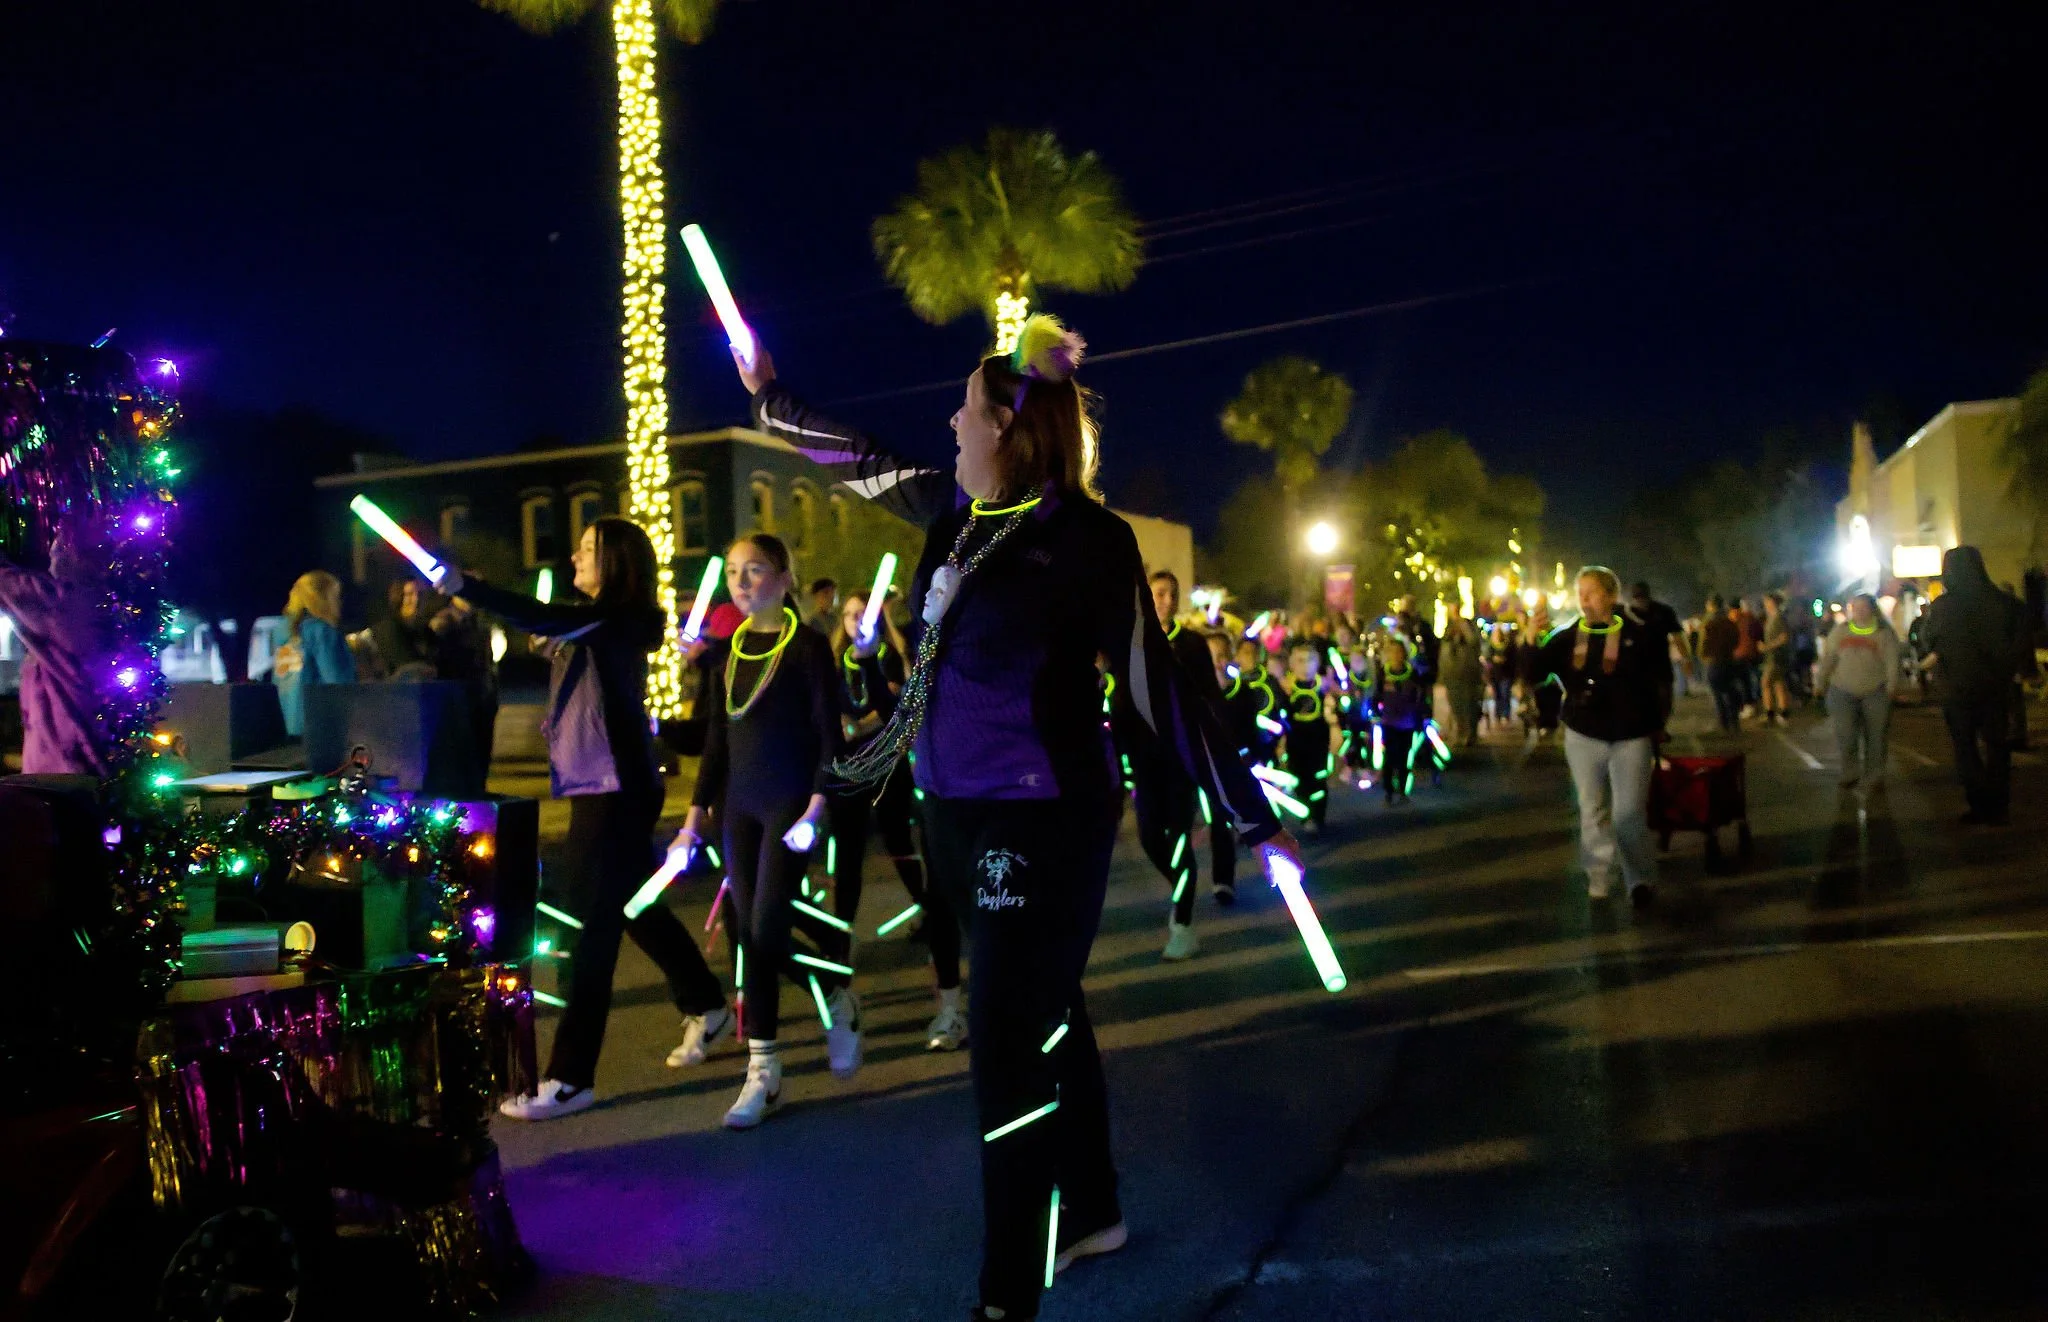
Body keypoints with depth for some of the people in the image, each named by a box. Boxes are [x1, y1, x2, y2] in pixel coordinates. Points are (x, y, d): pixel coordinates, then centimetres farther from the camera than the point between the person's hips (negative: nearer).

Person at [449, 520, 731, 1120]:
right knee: (634, 908, 20)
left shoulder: (618, 617, -15)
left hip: (615, 790, -10)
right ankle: (706, 1006, 37)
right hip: (599, 786, 10)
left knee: (591, 925, -8)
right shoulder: (598, 623, 16)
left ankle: (570, 1078, -2)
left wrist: (463, 586, -35)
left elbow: (544, 619, -31)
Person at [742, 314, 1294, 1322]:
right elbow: (861, 462, 24)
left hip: (1040, 821, -8)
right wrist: (768, 398, 33)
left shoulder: (1083, 536, -14)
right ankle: (1089, 1211, 39)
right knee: (1043, 1016, 20)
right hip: (961, 813, 8)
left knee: (1010, 1045, -5)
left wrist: (1249, 816, -10)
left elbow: (1157, 681, -12)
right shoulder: (955, 506, 6)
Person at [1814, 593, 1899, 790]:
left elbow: (1892, 662, -6)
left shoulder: (1884, 633, -1)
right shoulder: (1840, 631, 7)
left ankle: (1874, 777, 16)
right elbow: (1828, 658, 10)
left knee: (1874, 736, 3)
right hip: (1844, 691, 2)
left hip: (1874, 692, -2)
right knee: (1845, 735, -5)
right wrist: (1820, 682, 8)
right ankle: (1849, 773, 12)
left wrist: (1891, 687, -15)